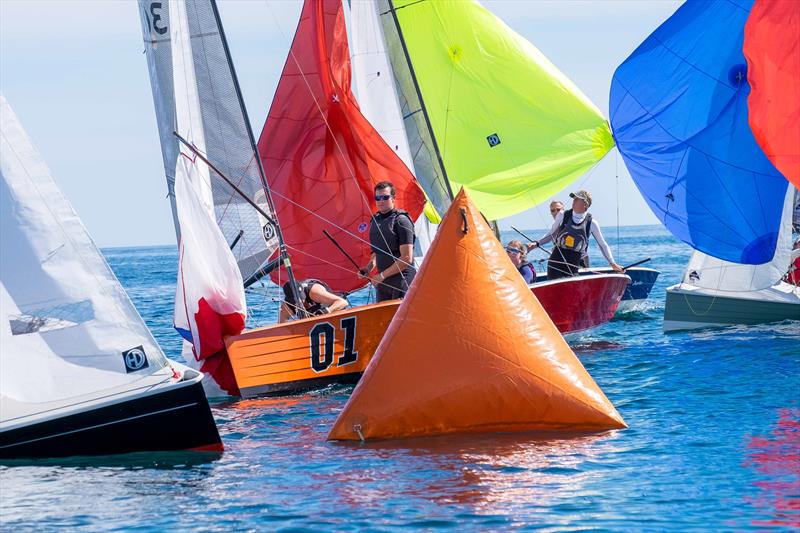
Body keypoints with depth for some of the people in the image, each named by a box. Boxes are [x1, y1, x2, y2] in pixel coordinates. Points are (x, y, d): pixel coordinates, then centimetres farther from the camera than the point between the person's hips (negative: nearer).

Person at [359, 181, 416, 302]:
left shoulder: (401, 221, -12)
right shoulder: (375, 220, 12)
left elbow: (406, 259, -17)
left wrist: (382, 275, -15)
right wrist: (370, 266, 7)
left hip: (402, 282, -8)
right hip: (382, 283, 8)